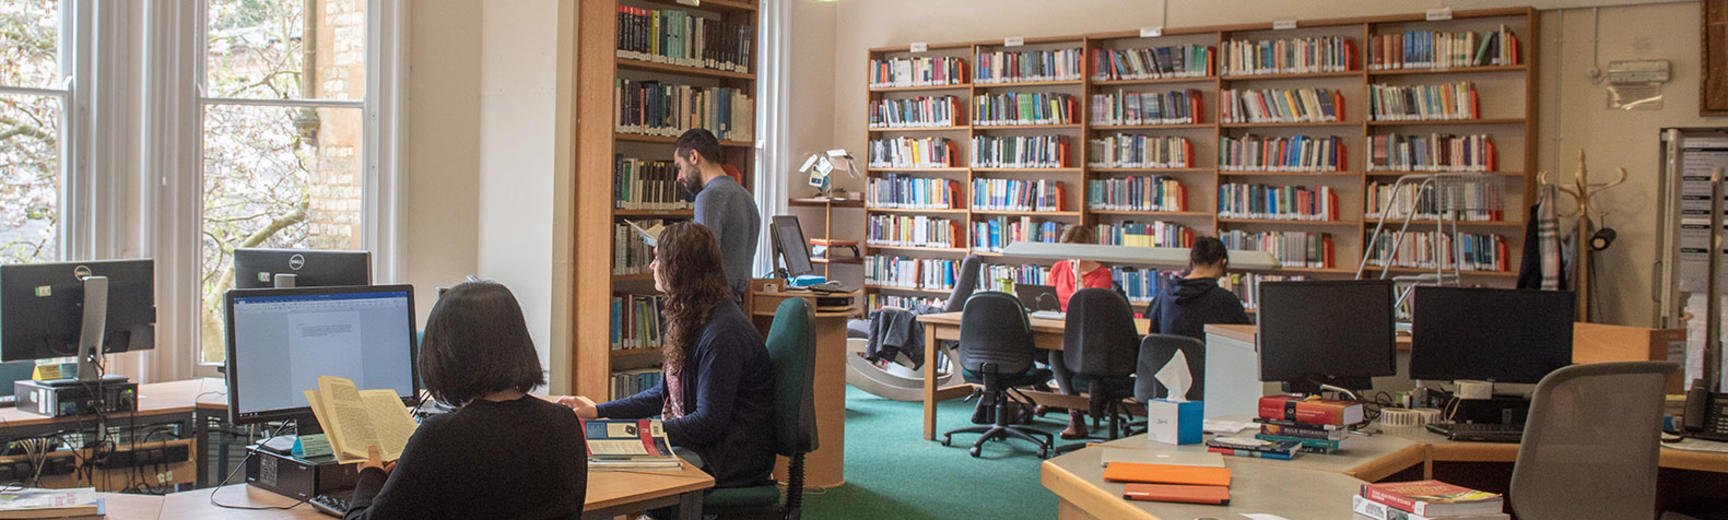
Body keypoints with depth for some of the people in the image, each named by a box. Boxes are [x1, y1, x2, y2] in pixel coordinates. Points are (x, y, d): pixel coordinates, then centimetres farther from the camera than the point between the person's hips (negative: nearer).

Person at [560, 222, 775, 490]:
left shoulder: (723, 335, -21)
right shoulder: (692, 320, 11)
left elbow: (709, 422, -20)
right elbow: (665, 394, 18)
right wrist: (598, 411, 14)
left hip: (728, 461, -10)